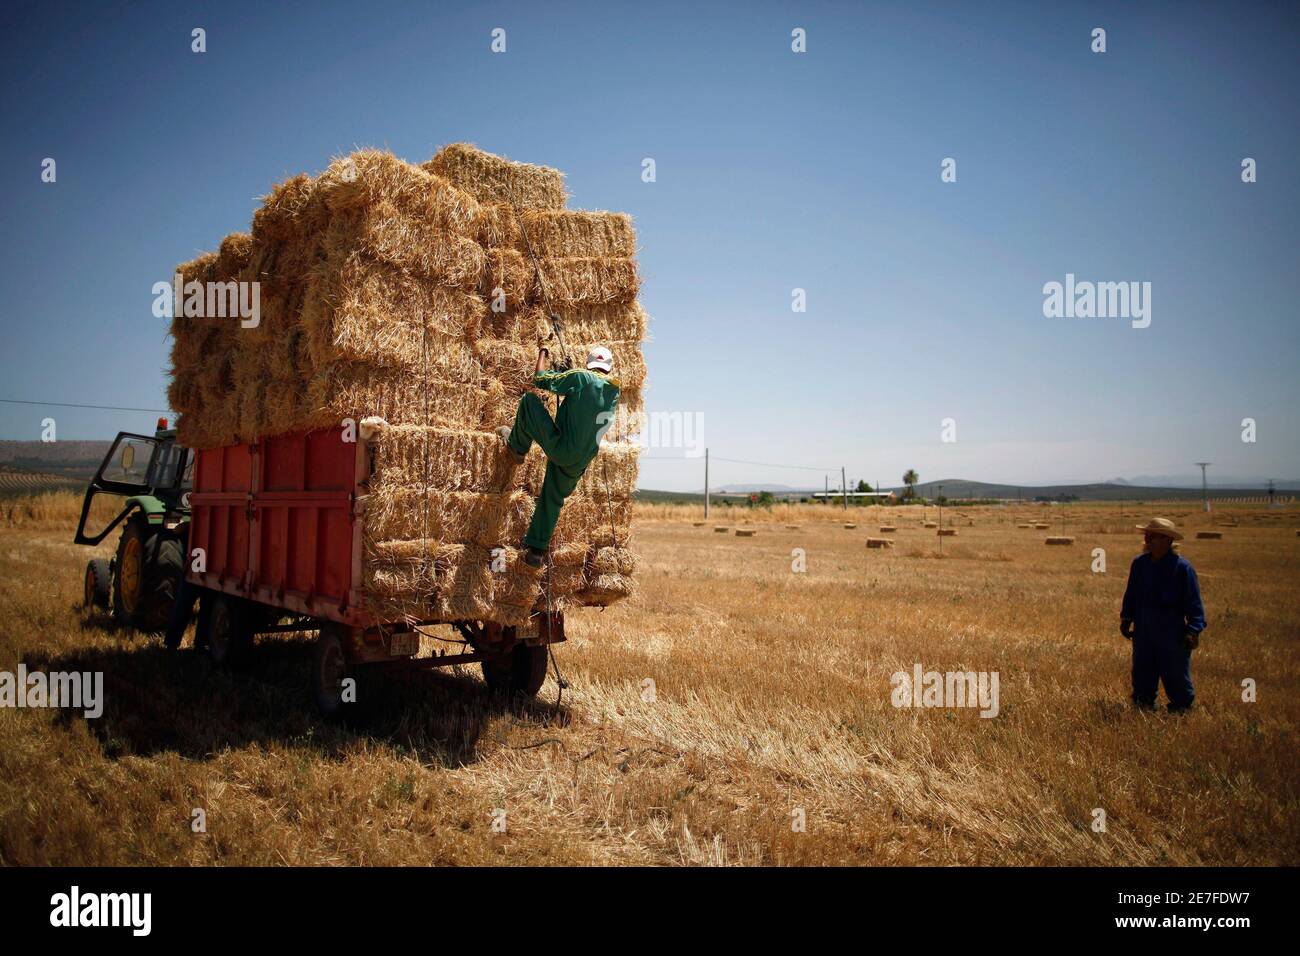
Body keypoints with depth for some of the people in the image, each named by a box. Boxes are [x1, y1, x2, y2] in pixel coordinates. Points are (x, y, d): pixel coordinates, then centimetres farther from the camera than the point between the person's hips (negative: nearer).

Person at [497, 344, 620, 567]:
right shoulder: (614, 392, 8)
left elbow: (540, 379, 0)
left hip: (561, 447, -6)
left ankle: (517, 446, 23)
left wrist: (543, 355, 19)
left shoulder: (581, 377, -9)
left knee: (530, 399, 7)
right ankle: (537, 549, 26)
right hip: (580, 462, 6)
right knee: (553, 498, 24)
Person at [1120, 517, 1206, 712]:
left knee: (1175, 674, 4)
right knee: (1142, 674, 13)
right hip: (1143, 632, 5)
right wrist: (1126, 618, 10)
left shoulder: (1182, 567, -12)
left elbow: (1194, 602, -10)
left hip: (1172, 632, -5)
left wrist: (1194, 630, -15)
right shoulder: (1139, 563, 3)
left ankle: (1183, 707, 21)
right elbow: (1131, 594, 14)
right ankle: (1143, 705, 27)